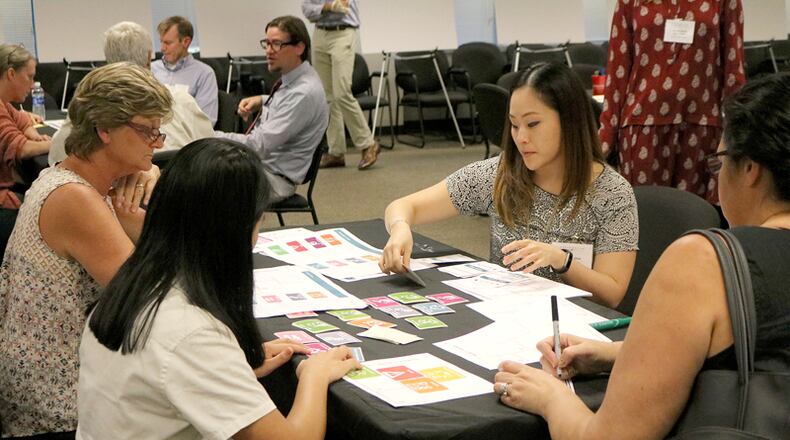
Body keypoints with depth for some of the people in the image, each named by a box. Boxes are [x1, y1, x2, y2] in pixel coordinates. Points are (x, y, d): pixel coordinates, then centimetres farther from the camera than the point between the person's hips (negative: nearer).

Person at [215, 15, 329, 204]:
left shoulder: (304, 93, -22)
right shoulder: (290, 79, 6)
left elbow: (260, 145, -25)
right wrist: (261, 102, 10)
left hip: (275, 177, -10)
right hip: (256, 163, 10)